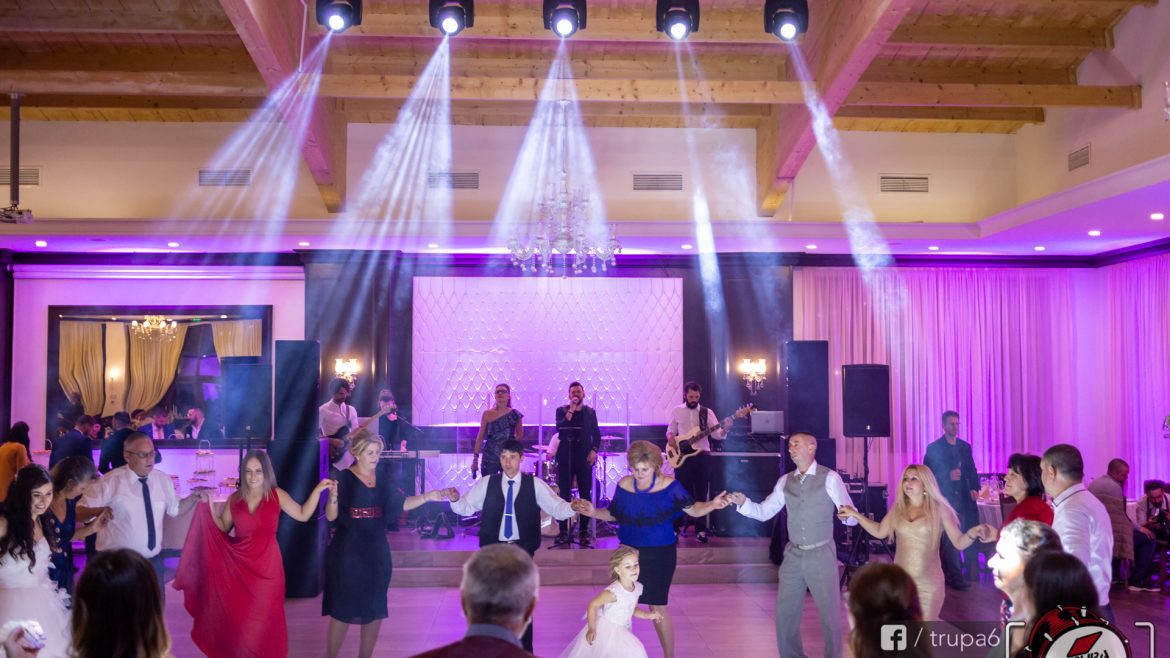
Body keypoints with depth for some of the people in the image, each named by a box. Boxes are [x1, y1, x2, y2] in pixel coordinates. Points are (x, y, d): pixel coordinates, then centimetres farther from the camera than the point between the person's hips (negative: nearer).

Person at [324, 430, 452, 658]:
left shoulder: (382, 481, 7)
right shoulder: (343, 479, -10)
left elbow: (401, 503, 13)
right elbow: (331, 516, -14)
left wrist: (427, 496, 0)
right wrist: (333, 497, -34)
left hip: (376, 553, 5)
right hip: (347, 554, -5)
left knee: (375, 609, 10)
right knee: (342, 610, -2)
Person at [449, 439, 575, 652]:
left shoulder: (535, 485, -1)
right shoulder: (486, 484, 2)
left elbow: (557, 508, -3)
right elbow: (466, 507, 0)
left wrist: (572, 508, -24)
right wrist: (455, 500, -21)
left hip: (522, 550, -1)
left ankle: (525, 650, 17)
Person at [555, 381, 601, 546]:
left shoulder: (590, 412, 9)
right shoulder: (562, 410, 4)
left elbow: (596, 434, 11)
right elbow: (559, 428, -13)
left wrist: (594, 450, -4)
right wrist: (571, 410, -16)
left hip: (585, 458, 1)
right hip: (566, 458, -1)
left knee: (585, 495, 1)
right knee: (564, 495, -2)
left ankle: (584, 531, 9)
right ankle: (563, 531, 3)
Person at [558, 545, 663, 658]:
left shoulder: (637, 587, -9)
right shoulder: (613, 592, -31)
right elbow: (593, 605, -24)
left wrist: (647, 615, -8)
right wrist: (592, 628, -25)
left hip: (619, 630, 8)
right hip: (604, 630, -7)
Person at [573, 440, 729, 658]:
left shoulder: (669, 486, -14)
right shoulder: (624, 485, -5)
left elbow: (693, 509, -10)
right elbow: (614, 515, 8)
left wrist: (712, 505, -28)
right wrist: (593, 512, -8)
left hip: (660, 555, -3)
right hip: (628, 552, 3)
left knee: (657, 606, 2)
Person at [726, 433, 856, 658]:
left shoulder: (830, 478, -9)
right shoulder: (785, 481, 6)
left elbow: (850, 517, -12)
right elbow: (764, 512, 7)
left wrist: (849, 515, -36)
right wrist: (743, 502, -11)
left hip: (821, 555, -4)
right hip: (793, 555, 4)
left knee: (830, 613, 5)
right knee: (784, 612, 9)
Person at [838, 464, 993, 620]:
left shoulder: (939, 509, -7)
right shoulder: (898, 508, 4)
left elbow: (959, 543, -8)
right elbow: (879, 532, 14)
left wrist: (973, 533, -28)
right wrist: (854, 514, 8)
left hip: (928, 583, -3)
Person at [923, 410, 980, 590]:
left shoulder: (965, 446, 14)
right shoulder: (934, 448, -1)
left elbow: (972, 471, 13)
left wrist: (974, 489, -4)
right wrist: (948, 475, -17)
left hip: (963, 498, 5)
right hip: (945, 498, -5)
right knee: (950, 539, -6)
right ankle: (955, 578, -3)